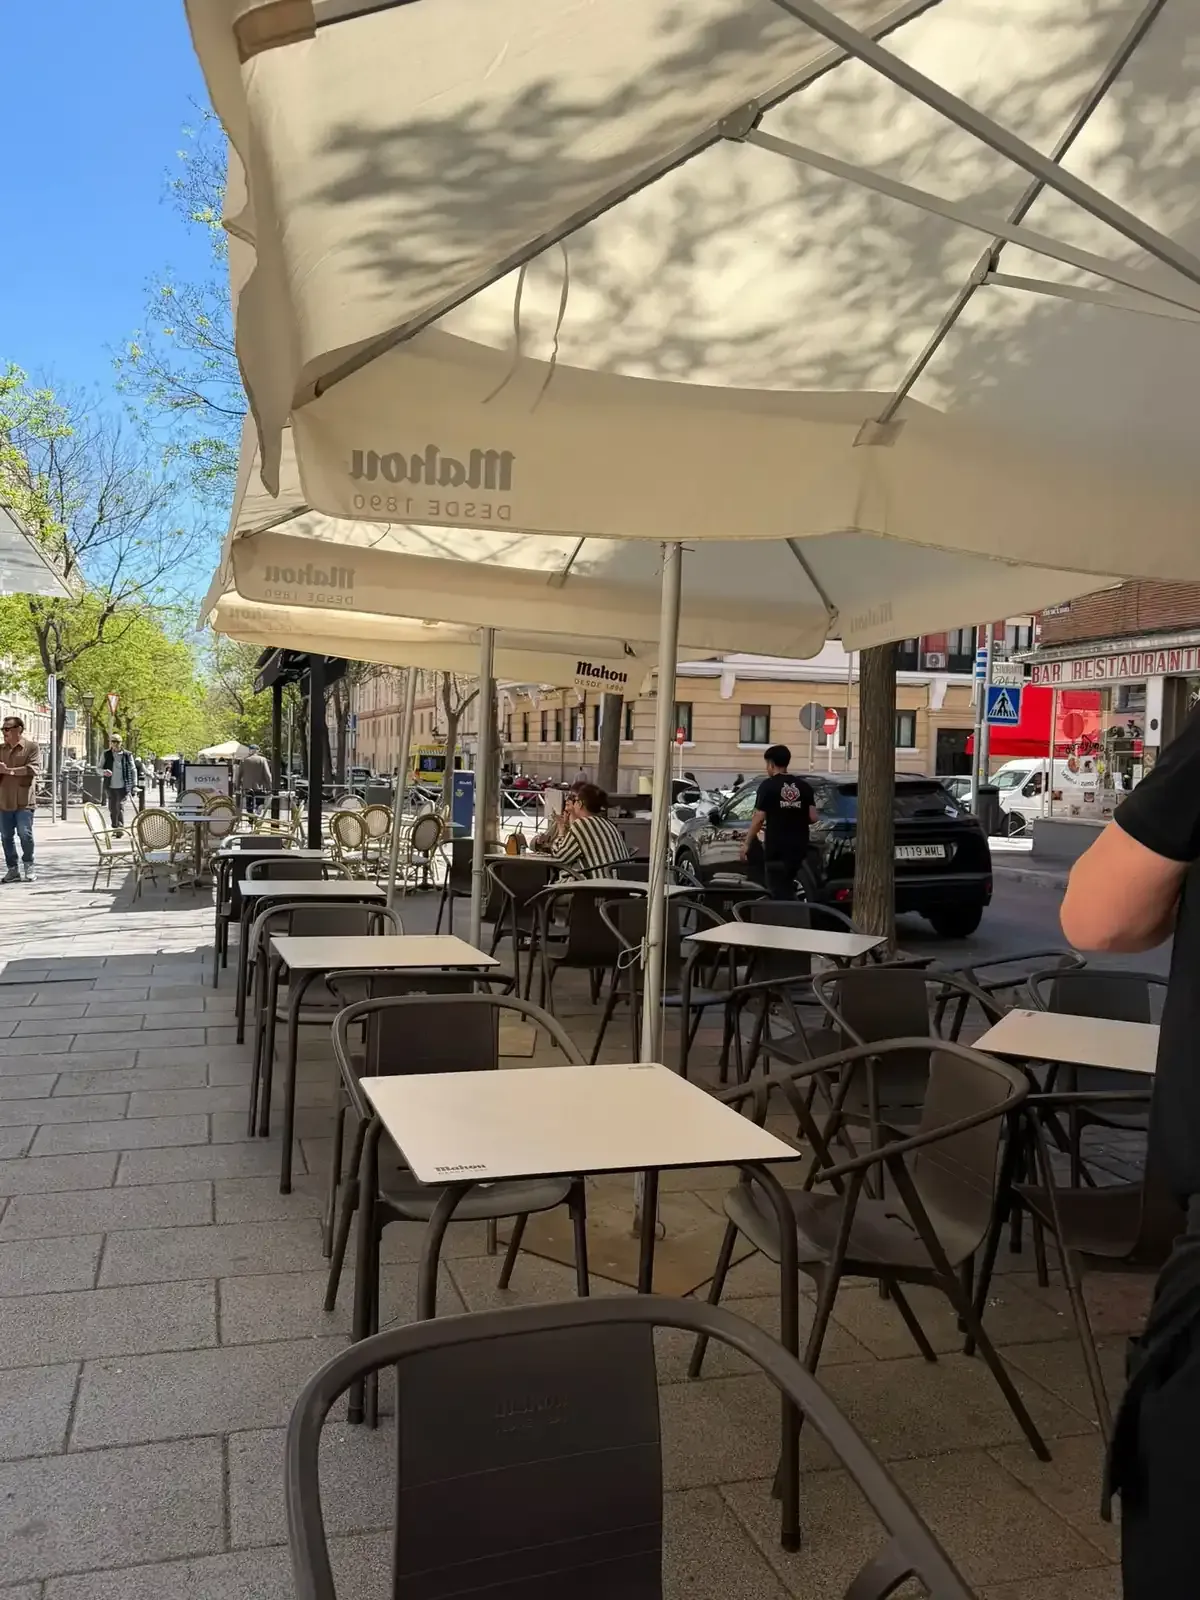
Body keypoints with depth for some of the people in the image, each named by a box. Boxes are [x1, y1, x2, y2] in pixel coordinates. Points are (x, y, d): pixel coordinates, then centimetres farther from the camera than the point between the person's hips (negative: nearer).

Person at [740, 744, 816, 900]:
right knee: (786, 886, 20)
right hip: (798, 846, 6)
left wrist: (746, 844, -4)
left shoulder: (768, 785, -7)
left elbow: (759, 818, -11)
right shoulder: (803, 786, 7)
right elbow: (813, 817, 4)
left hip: (777, 847, -5)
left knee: (779, 891, 0)